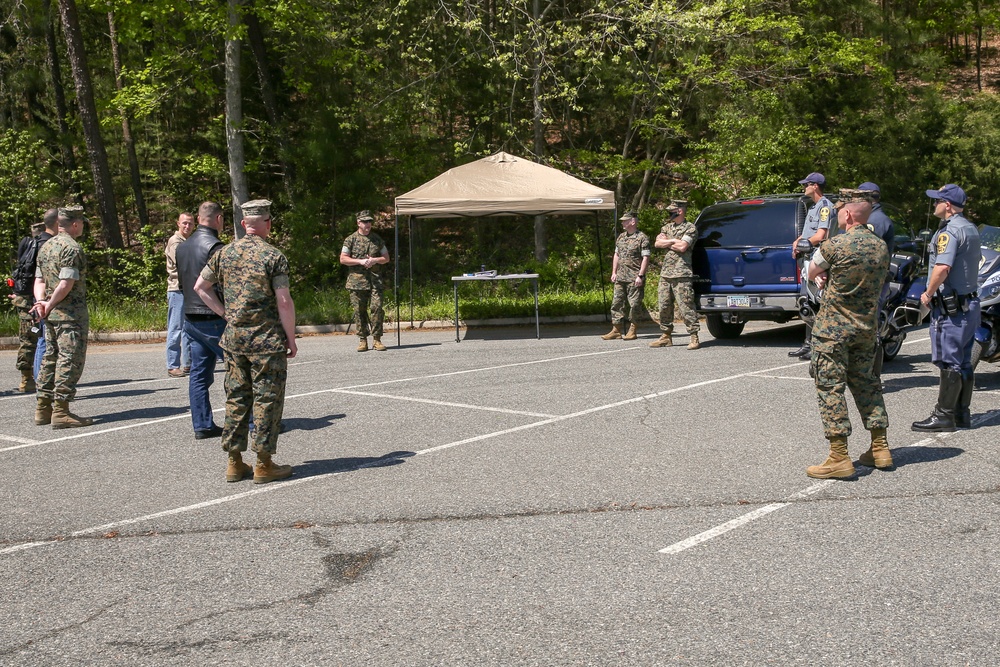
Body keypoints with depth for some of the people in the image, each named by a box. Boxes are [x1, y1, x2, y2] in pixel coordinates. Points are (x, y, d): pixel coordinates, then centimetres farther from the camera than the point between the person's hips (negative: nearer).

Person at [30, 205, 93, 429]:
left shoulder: (46, 247, 15)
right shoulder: (72, 248, -14)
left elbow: (39, 279, 13)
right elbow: (66, 284, -20)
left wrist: (41, 301, -1)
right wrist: (49, 305, -9)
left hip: (52, 314, 9)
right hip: (71, 314, -9)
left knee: (51, 358, 14)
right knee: (70, 360, -6)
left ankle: (43, 409, 18)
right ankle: (61, 411, -7)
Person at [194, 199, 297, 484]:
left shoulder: (224, 253, 6)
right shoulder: (273, 256, -11)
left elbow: (200, 286, 13)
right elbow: (284, 301, -14)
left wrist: (225, 313, 15)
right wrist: (291, 339, -6)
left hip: (234, 337, 6)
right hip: (266, 340, -5)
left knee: (236, 397, 12)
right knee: (267, 399, 1)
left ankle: (235, 463, 15)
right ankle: (264, 465, 3)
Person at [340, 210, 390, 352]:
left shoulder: (377, 239, 13)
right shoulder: (351, 240, 4)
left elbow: (386, 258, 16)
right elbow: (343, 259, -1)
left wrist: (375, 260, -4)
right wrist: (360, 261, -11)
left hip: (375, 280, 2)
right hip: (357, 280, -2)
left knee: (377, 308, -9)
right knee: (359, 311, 1)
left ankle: (377, 340, -4)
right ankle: (362, 340, 7)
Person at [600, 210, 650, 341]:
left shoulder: (642, 238, -7)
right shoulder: (621, 237, 15)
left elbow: (645, 258, -10)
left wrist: (640, 276, -16)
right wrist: (614, 272, 13)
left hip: (634, 279, -7)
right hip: (620, 277, 7)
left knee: (634, 305, -2)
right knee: (616, 303, 5)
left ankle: (632, 331, 5)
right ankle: (616, 330, 8)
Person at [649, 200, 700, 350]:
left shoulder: (690, 228, -3)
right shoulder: (667, 227, 18)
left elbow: (682, 247, -17)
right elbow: (657, 243, 5)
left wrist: (666, 242, -4)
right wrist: (673, 240, -6)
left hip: (681, 275, -7)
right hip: (665, 273, 7)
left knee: (686, 307, -9)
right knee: (664, 306, 9)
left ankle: (693, 337, -6)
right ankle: (666, 336, 18)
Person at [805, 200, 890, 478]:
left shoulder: (836, 245, -16)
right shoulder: (881, 247, 5)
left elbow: (812, 272, -1)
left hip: (833, 328, -7)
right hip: (867, 326, 7)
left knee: (830, 387, -3)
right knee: (865, 383, 18)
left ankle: (839, 458, -6)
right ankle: (880, 449, 20)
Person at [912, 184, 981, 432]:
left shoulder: (949, 231, -18)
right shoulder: (971, 229, 14)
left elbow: (942, 267, -29)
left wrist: (928, 293, -16)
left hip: (950, 308, -10)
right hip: (970, 302, 10)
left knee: (949, 363, -5)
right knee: (963, 363, 13)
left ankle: (944, 415, -1)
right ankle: (962, 414, 18)